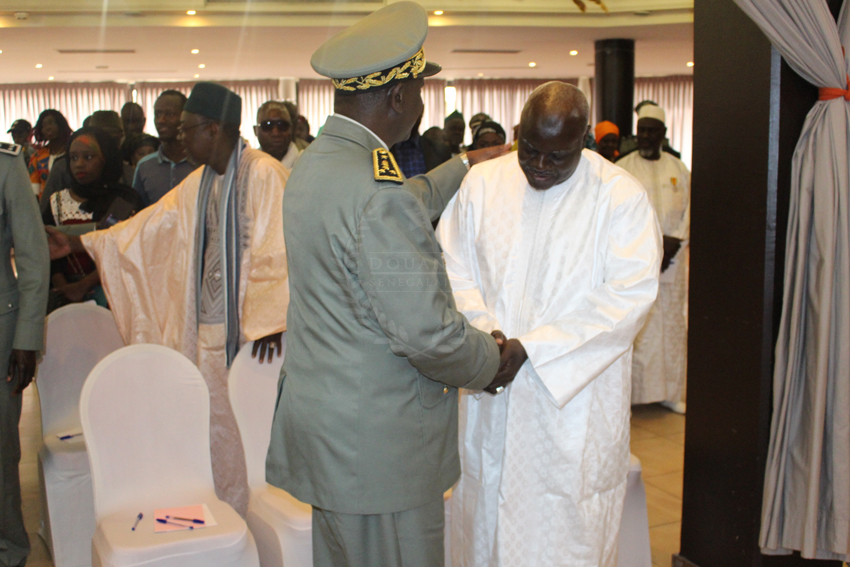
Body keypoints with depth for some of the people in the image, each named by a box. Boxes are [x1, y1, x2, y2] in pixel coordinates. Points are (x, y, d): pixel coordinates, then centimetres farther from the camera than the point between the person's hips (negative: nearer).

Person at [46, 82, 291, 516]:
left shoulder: (263, 174, -11)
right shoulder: (199, 183, 15)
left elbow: (276, 251, -18)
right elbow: (149, 227, 21)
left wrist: (269, 321, -24)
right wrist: (76, 244, 21)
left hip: (251, 326, -8)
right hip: (208, 325, 8)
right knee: (214, 421, 11)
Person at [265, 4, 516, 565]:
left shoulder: (314, 163, 6)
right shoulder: (376, 192, -26)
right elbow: (428, 332, -26)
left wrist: (464, 166, 36)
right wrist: (491, 364, -7)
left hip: (324, 414, 10)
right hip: (379, 442, -10)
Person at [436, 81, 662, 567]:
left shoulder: (620, 196, -8)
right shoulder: (482, 182, 3)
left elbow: (631, 294, -15)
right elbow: (454, 269, 2)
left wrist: (530, 347, -19)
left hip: (575, 399, -3)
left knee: (569, 528, 8)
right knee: (485, 522, 15)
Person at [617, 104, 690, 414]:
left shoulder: (678, 169, 10)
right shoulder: (622, 169, 0)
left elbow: (688, 210, 8)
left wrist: (674, 243, -8)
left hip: (672, 260, 4)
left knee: (672, 324, 7)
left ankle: (670, 391, 17)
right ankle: (626, 393, 1)